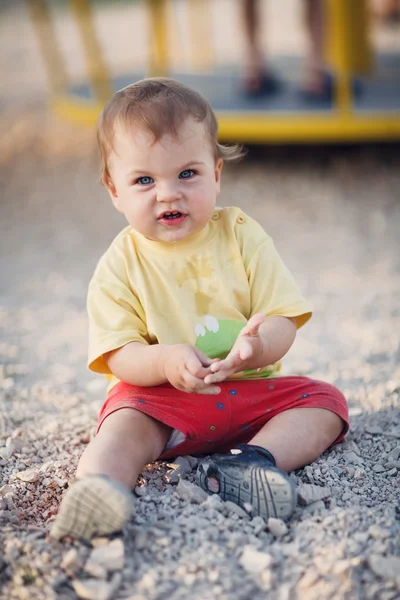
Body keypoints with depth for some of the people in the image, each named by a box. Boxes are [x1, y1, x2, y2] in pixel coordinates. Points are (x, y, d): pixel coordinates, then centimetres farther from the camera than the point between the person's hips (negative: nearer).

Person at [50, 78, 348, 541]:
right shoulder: (120, 265, -4)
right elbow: (118, 356, -10)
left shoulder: (242, 237, -2)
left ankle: (255, 457, -35)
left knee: (325, 400, -15)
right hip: (164, 399, -2)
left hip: (251, 390, 3)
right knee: (127, 422, -30)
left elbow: (283, 321, -5)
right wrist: (165, 360, -33)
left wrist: (259, 345, -31)